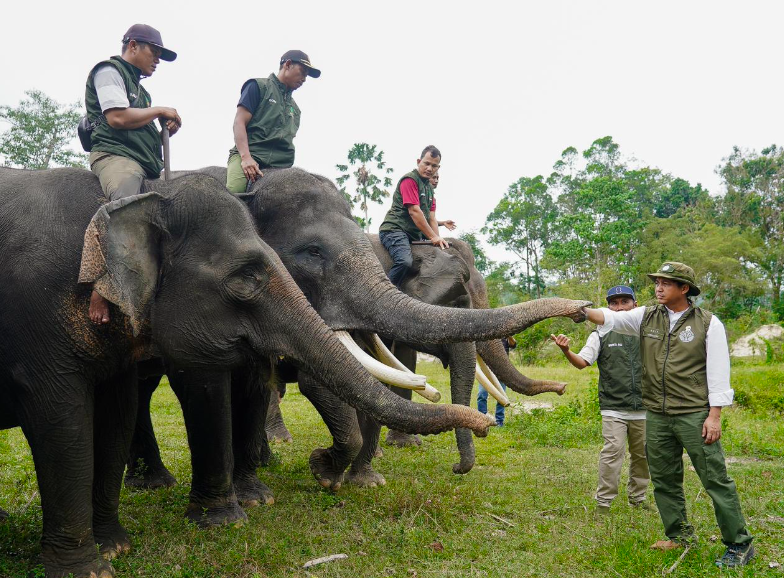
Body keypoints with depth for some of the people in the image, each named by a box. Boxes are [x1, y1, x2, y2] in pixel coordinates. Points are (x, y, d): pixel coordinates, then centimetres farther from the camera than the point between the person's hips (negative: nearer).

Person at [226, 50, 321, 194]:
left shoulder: (295, 109, 30)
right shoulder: (258, 86, 13)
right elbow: (239, 122, 1)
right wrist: (246, 157, -15)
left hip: (280, 166, 5)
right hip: (249, 155, -5)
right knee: (234, 191, -36)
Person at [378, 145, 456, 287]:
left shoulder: (430, 188, 22)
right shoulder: (409, 180, -7)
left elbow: (431, 217, 13)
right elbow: (414, 211, -16)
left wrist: (438, 240, -3)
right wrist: (433, 237, -16)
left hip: (415, 235, 10)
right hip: (395, 229, -9)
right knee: (405, 261, -34)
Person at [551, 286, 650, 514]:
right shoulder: (601, 335, 1)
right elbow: (582, 362, -9)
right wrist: (566, 351, -28)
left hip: (643, 409, 3)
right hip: (614, 409, -3)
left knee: (642, 455, 13)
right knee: (612, 452, -12)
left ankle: (637, 498, 30)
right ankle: (603, 502, -2)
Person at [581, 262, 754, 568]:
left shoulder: (708, 323, -4)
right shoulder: (646, 317, 6)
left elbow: (718, 372, -5)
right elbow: (610, 318, -5)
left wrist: (714, 415, -10)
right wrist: (582, 310, -25)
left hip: (695, 415, -5)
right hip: (657, 416, 5)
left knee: (715, 479, -2)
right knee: (664, 480, 13)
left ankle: (739, 544, 11)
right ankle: (679, 535, 29)